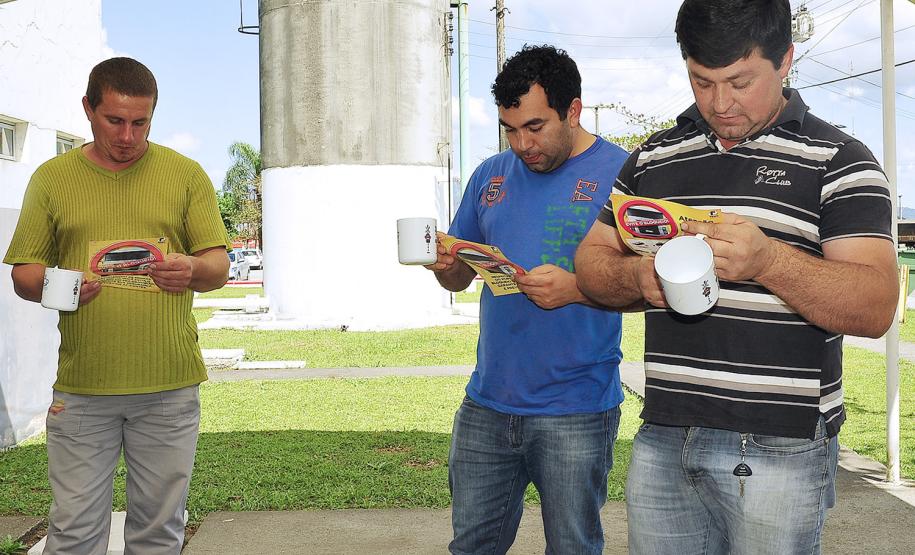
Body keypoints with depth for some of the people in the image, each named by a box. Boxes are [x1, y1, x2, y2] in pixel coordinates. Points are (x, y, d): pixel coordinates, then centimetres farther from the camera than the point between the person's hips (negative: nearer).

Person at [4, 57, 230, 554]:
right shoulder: (51, 178, 8)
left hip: (170, 387, 0)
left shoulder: (185, 174, 7)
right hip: (80, 387, 0)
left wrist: (193, 270, -20)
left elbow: (219, 266, 4)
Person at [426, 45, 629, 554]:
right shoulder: (492, 176, 10)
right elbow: (461, 277, 17)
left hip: (576, 412, -5)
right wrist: (446, 265, -7)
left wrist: (576, 288, -24)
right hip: (486, 405, 5)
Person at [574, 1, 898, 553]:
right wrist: (638, 277, -8)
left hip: (780, 450, -3)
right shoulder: (652, 157, 12)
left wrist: (769, 260, -26)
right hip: (663, 439, 4)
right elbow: (591, 259, 15)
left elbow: (876, 308, -11)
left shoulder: (838, 160, -2)